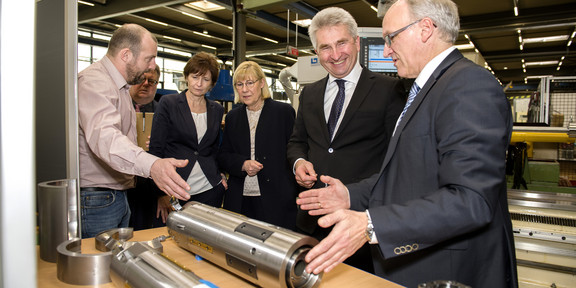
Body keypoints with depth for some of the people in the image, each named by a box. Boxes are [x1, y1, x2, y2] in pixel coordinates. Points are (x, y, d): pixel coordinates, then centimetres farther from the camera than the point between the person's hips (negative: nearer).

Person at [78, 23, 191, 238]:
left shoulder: (120, 86, 16)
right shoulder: (93, 81, -18)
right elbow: (104, 136, -38)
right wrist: (151, 165, -53)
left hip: (118, 195, 10)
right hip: (96, 198, -10)